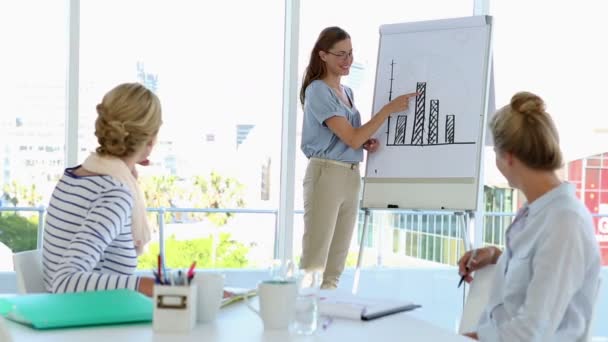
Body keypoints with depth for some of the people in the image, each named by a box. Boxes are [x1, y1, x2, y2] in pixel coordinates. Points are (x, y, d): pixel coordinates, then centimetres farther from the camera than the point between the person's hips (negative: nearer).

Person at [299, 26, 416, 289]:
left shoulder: (347, 92, 16)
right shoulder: (318, 91, -10)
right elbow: (351, 138, -16)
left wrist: (367, 143, 4)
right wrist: (389, 108, -17)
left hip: (351, 177, 9)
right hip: (326, 174, -8)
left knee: (335, 266, 10)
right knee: (314, 260, -10)